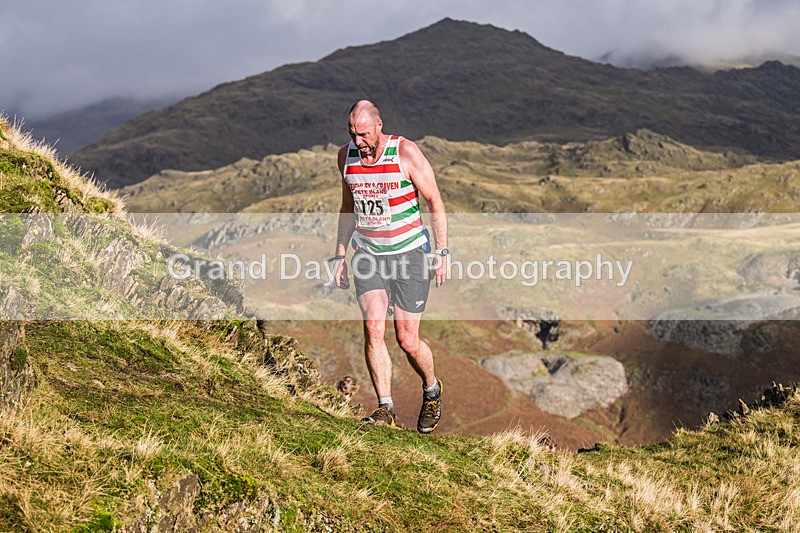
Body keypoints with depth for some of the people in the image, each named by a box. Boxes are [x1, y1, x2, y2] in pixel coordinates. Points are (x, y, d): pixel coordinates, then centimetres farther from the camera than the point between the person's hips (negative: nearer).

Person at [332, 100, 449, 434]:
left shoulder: (406, 153, -13)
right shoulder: (346, 156, 1)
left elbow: (435, 202, -6)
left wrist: (442, 253, -9)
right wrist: (340, 255, 13)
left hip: (409, 252, -4)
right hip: (367, 253, 4)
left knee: (407, 340, -2)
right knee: (373, 328, -14)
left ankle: (432, 390, 28)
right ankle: (385, 409, -7)